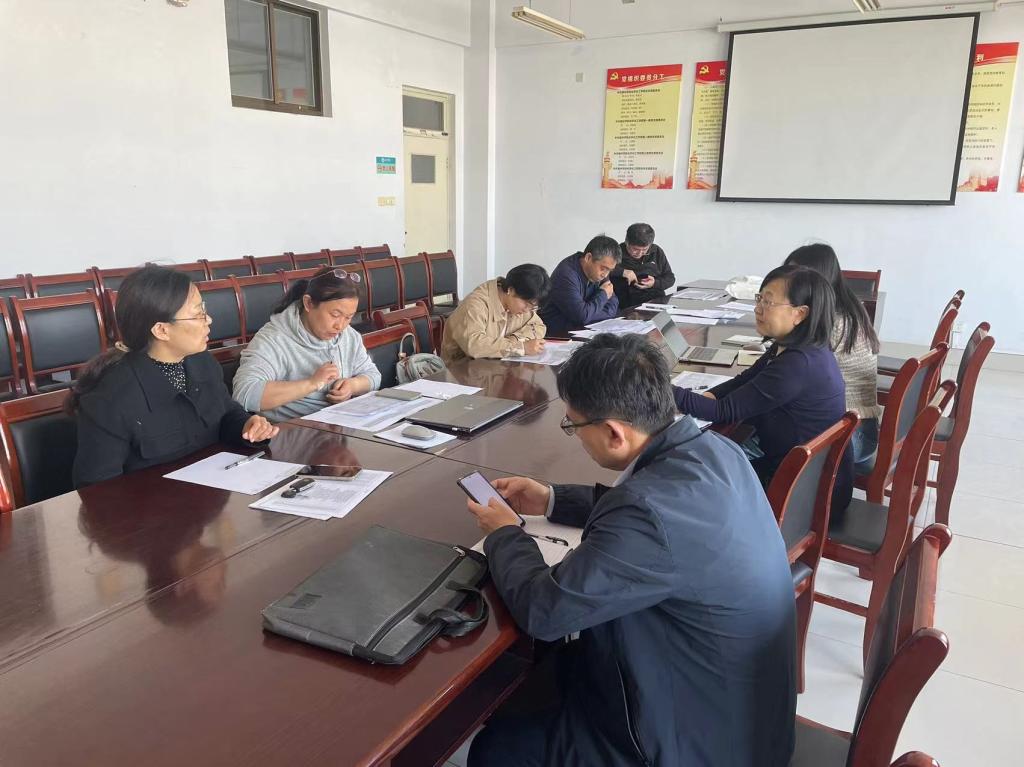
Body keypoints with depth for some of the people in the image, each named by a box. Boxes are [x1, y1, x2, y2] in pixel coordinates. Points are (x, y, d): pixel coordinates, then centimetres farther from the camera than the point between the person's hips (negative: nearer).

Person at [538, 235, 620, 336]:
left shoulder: (599, 273, 4)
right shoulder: (566, 274, -21)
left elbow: (613, 308, 2)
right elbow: (582, 316, -26)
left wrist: (588, 316, -17)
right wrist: (603, 295, -9)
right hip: (559, 334, -8)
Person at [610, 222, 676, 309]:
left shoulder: (656, 252, 14)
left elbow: (670, 278, 19)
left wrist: (655, 283, -2)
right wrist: (622, 271, -22)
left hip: (658, 302, 6)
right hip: (629, 308, -6)